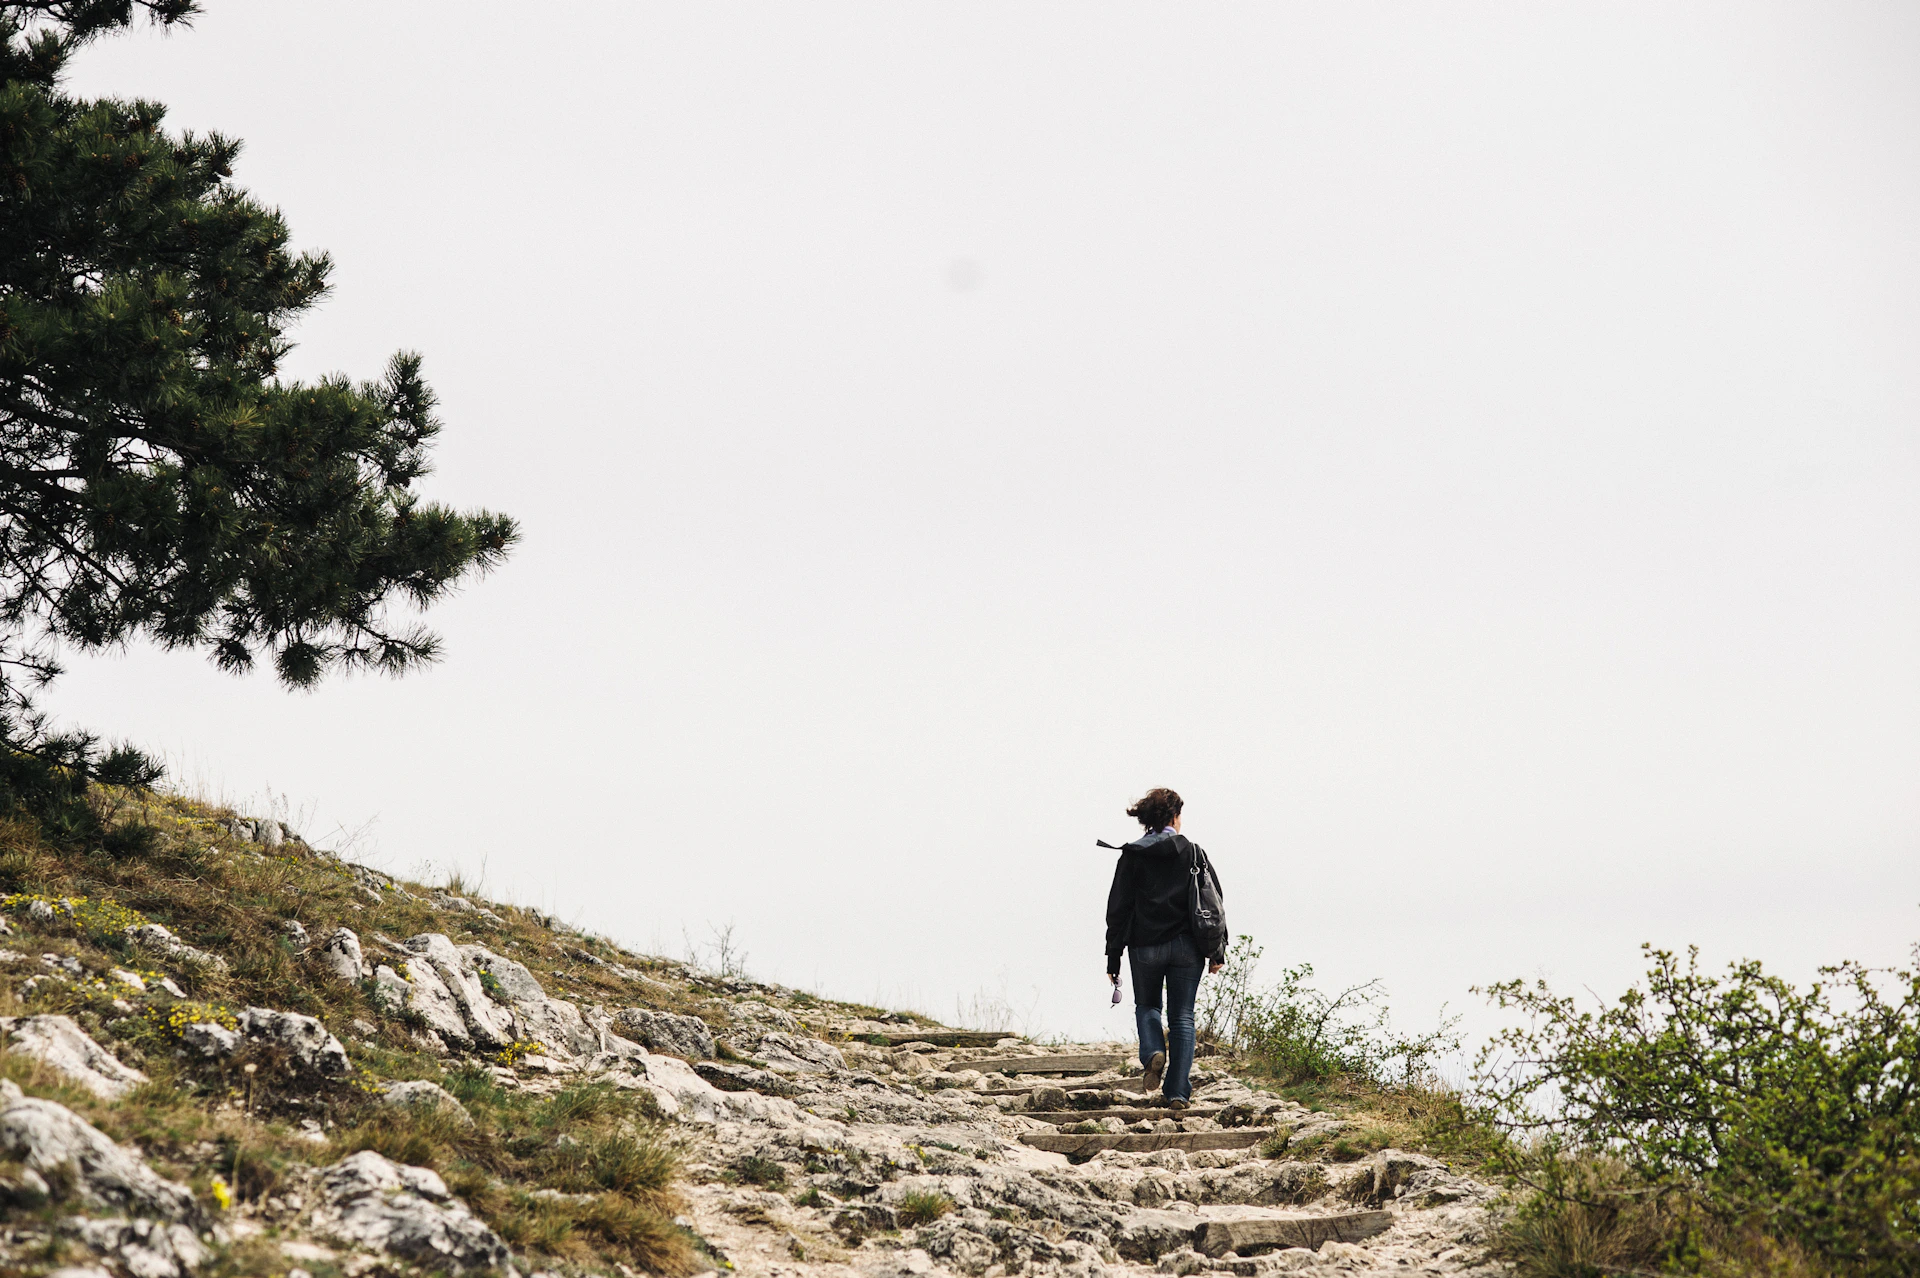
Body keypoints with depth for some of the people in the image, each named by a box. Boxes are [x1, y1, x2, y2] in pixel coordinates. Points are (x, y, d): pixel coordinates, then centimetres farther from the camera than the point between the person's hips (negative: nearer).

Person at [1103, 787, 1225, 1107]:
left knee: (1146, 1005, 21)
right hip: (1186, 946, 0)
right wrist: (1216, 950, 6)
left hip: (1145, 946, 0)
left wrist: (1113, 957, 3)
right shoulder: (1193, 853, 1)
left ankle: (1153, 1052, -8)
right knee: (1182, 1017, 7)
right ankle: (1178, 1090, 2)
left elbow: (1118, 909, -1)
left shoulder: (1132, 856, -1)